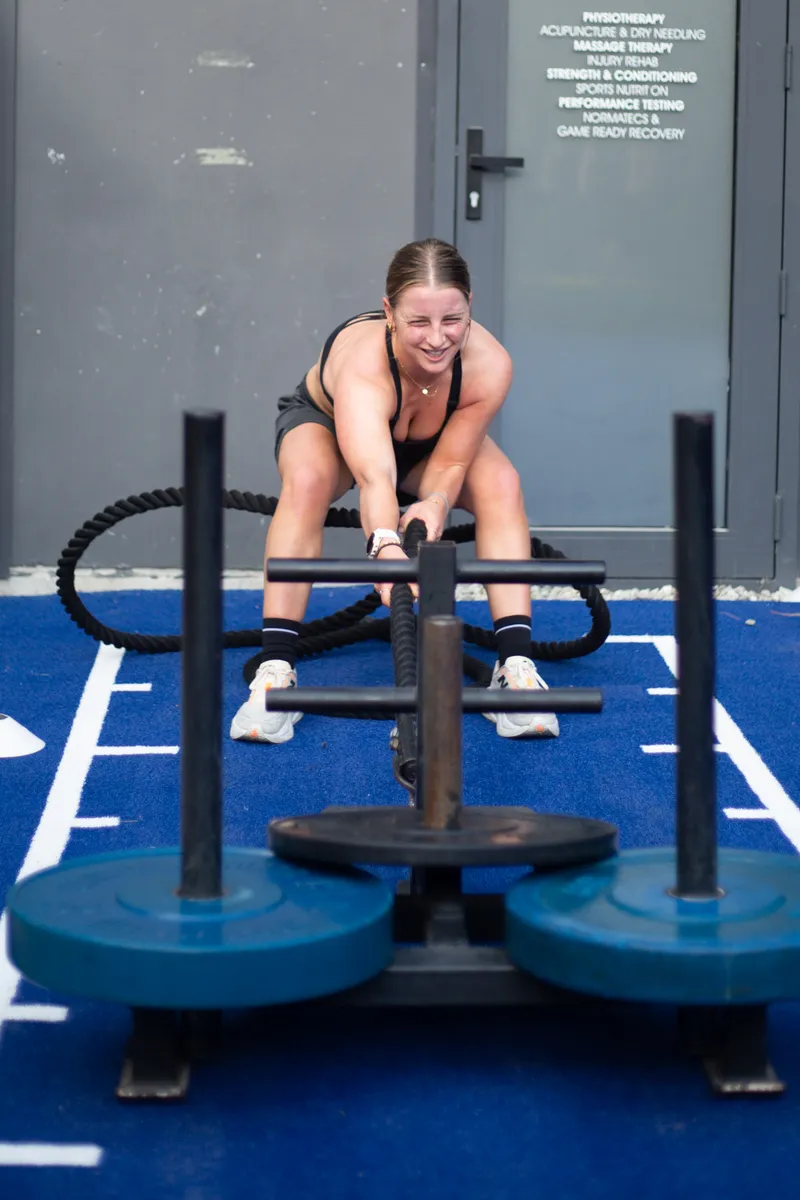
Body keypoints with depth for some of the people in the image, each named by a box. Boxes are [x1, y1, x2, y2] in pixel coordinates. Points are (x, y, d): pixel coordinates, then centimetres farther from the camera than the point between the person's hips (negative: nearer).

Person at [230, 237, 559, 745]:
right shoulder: (362, 364, -46)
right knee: (306, 481, -35)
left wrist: (436, 503, -49)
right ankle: (275, 672, -31)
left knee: (501, 483, -25)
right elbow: (373, 476, -62)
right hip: (325, 420, -3)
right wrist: (386, 547, -80)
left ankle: (516, 668, -22)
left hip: (429, 443, 3)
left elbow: (450, 463, -27)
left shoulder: (489, 365, -35)